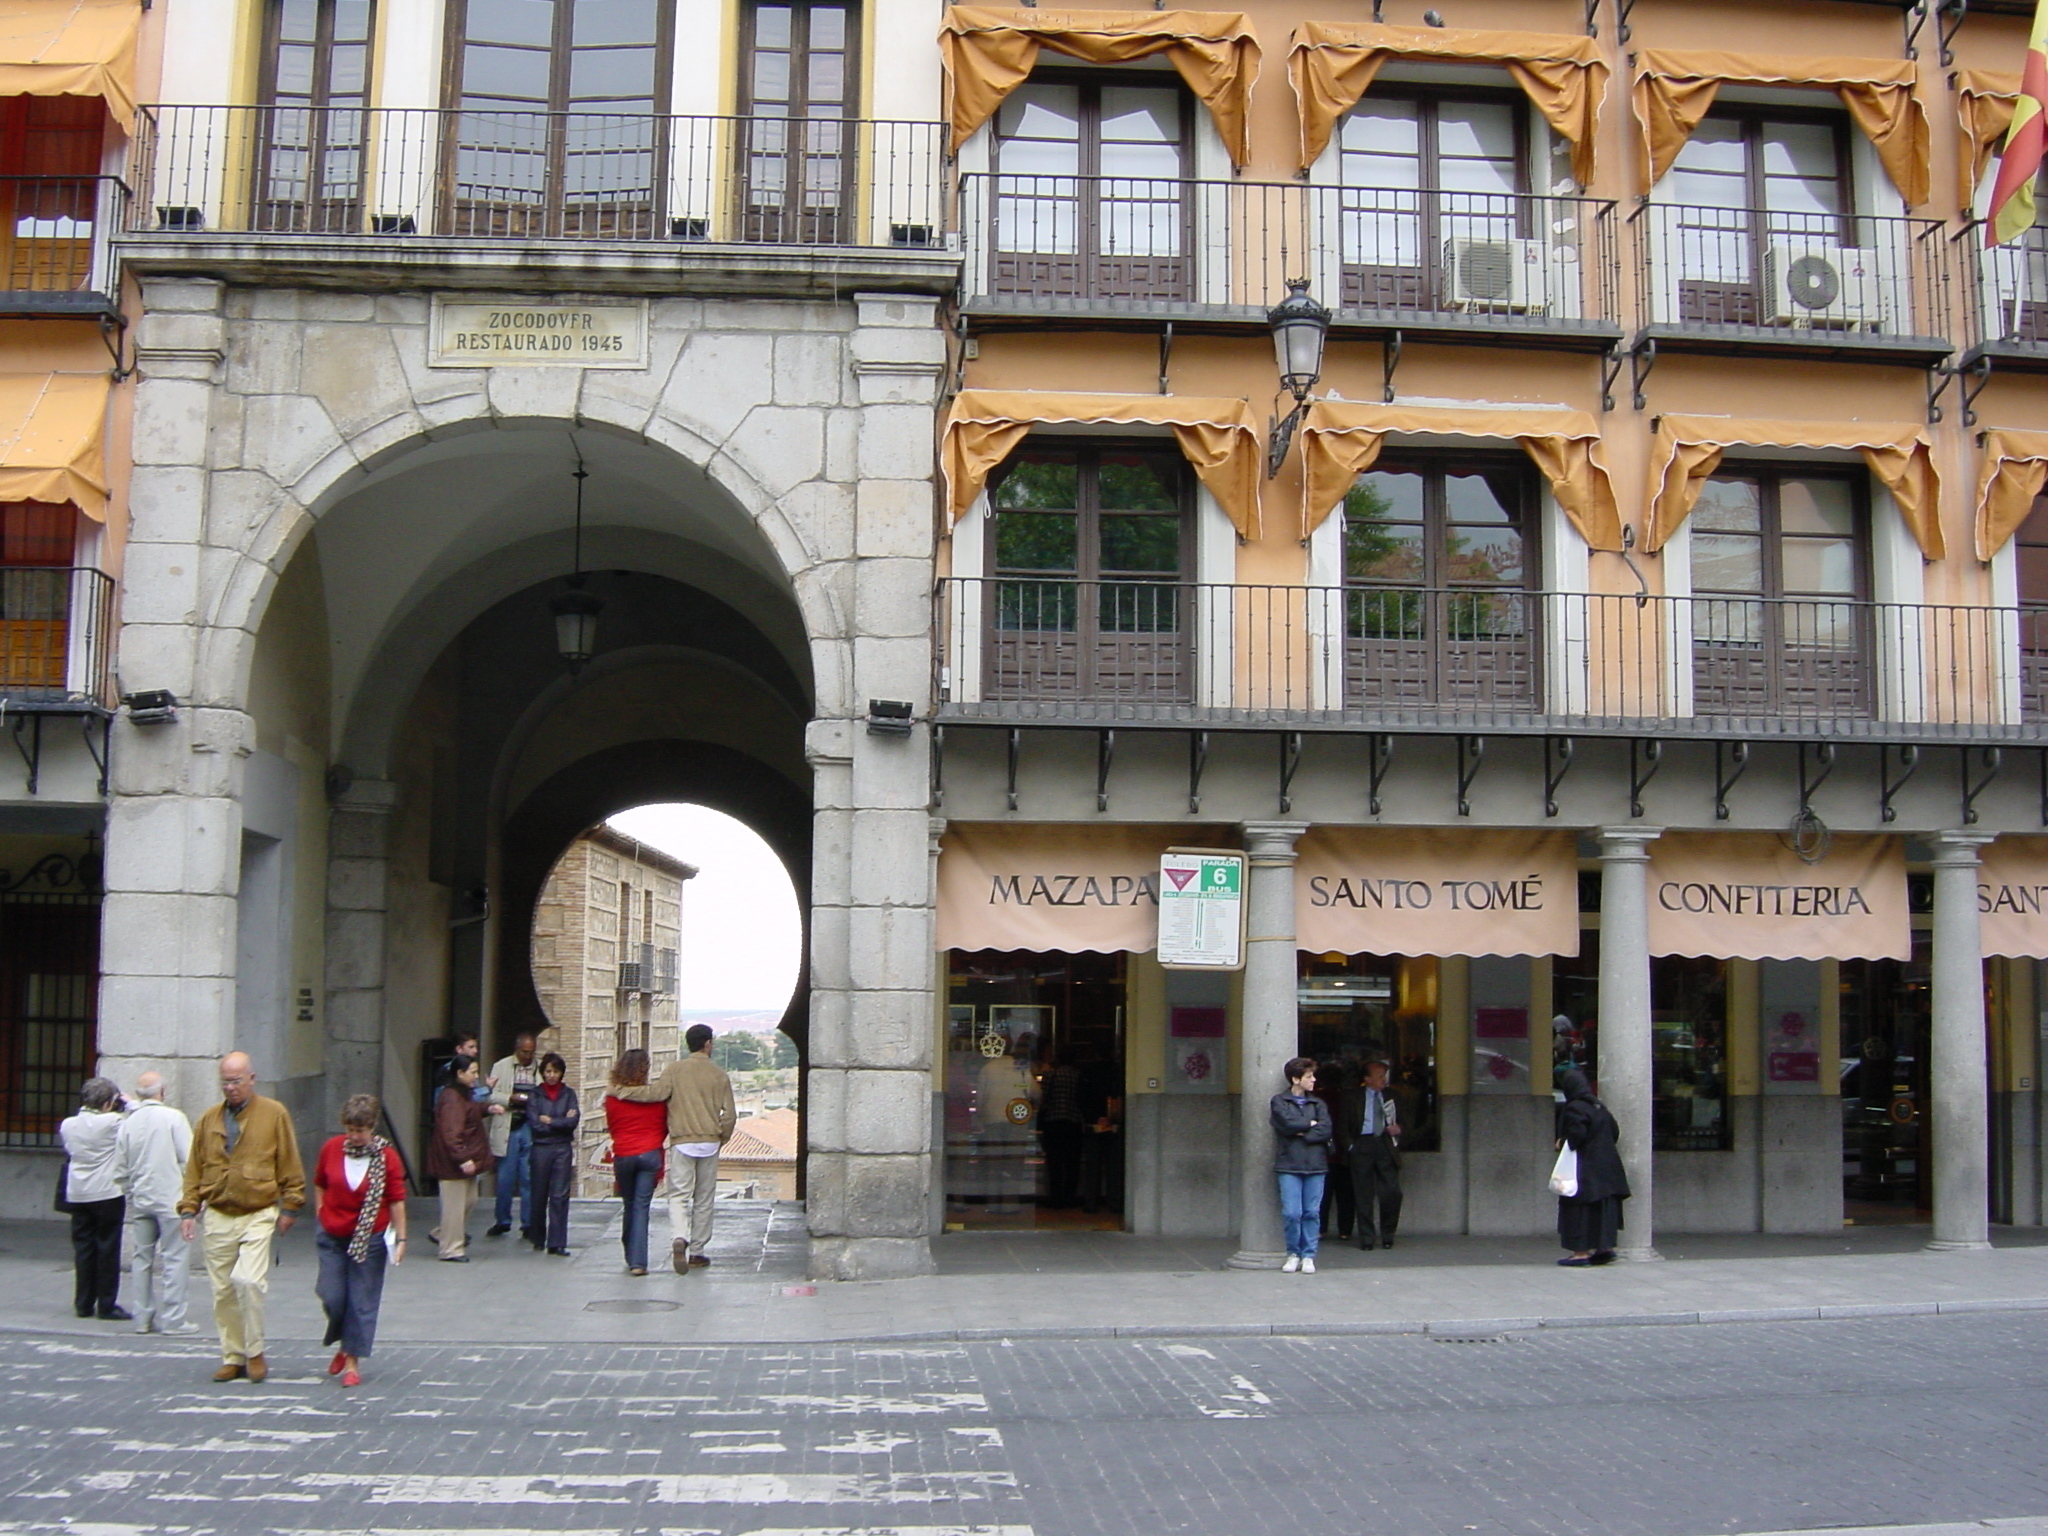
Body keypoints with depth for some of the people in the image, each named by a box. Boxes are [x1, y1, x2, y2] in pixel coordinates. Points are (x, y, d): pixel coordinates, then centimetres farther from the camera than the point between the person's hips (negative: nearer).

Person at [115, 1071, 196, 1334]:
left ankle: (142, 1317, 15)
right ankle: (172, 1318, -2)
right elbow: (188, 1160, -11)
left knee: (141, 1258, 11)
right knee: (174, 1257, -1)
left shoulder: (127, 1123, 4)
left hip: (139, 1200, 5)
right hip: (170, 1198, -5)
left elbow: (120, 1170, 9)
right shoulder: (173, 1117, -9)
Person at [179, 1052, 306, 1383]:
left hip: (258, 1216, -4)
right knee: (223, 1291, 5)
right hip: (217, 1218, 4)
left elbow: (290, 1166, 2)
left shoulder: (274, 1114, 0)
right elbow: (194, 1168, 13)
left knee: (248, 1281, -18)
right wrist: (189, 1209, 5)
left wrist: (289, 1207, -1)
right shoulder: (209, 1119, 10)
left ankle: (254, 1352, -1)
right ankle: (233, 1358, 17)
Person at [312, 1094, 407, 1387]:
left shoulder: (386, 1158, -9)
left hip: (369, 1239, -2)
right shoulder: (332, 1148, -2)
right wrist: (322, 1213, 7)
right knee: (332, 1298, -1)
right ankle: (343, 1344, 27)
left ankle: (353, 1362, 11)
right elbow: (320, 1183, 14)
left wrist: (400, 1238, -7)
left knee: (361, 1301, 0)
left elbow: (396, 1201, -6)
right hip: (333, 1237, 2)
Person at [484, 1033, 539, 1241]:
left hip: (530, 1130, 0)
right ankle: (503, 1221, 20)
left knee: (529, 1179, 2)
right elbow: (490, 1096, 2)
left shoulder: (540, 1070, 7)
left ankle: (529, 1224, 10)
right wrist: (510, 1099, -14)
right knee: (505, 1178, 6)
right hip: (507, 1129, 0)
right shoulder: (500, 1067, 7)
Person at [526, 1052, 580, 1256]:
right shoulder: (535, 1095, 5)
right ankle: (539, 1239, 19)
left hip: (563, 1149, 0)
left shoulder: (569, 1094, 8)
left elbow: (574, 1121, -5)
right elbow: (535, 1123, -7)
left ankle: (557, 1243, -4)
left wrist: (549, 1121, -5)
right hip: (541, 1148, 0)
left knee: (560, 1196, -5)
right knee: (539, 1195, 4)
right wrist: (562, 1121, -5)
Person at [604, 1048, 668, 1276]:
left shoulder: (612, 1099, -3)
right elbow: (664, 1128, 7)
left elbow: (611, 1127, 12)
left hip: (622, 1156, 1)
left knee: (629, 1206, 16)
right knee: (641, 1207, -1)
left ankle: (632, 1258, 25)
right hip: (650, 1155, -1)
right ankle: (638, 1262, -8)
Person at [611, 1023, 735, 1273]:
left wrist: (620, 1091, -8)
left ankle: (679, 1239, -27)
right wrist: (722, 1138, 18)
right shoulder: (719, 1074, 3)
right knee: (704, 1198, 11)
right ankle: (697, 1252, 15)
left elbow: (656, 1092, -16)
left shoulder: (675, 1069, -2)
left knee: (679, 1195, -2)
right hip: (710, 1143, 1)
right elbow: (729, 1114, 1)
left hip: (682, 1142, -1)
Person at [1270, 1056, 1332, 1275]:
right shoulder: (1279, 1101, 6)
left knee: (1312, 1213, 0)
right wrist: (1311, 1124, 0)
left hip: (1315, 1165, 3)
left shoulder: (1318, 1104, 15)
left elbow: (1326, 1130, 0)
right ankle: (1293, 1253, 10)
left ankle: (1308, 1256, 10)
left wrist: (1302, 1134, -8)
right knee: (1292, 1213, -7)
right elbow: (1287, 1123, -11)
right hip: (1290, 1166, -3)